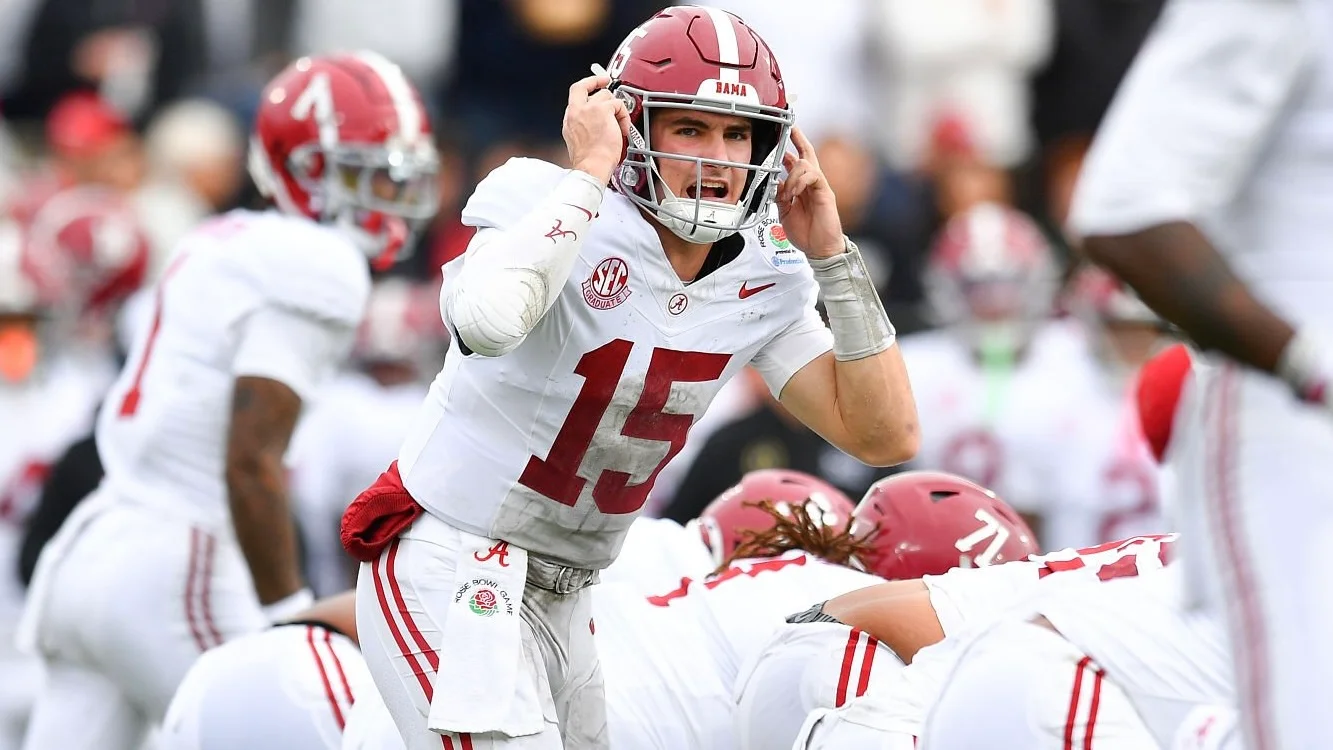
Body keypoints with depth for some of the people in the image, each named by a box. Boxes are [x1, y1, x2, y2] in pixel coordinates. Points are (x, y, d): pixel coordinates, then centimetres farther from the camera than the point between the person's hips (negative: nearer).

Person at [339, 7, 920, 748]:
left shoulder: (761, 282, 1)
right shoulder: (552, 207, -18)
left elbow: (887, 436, -3)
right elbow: (487, 321, -42)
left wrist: (830, 252, -7)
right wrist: (589, 172, -31)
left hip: (562, 600, 8)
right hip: (451, 573, -8)